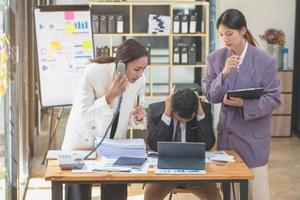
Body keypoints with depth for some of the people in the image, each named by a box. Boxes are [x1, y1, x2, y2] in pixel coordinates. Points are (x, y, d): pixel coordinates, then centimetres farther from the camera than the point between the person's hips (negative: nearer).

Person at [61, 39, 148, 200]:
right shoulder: (93, 72, -24)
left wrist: (138, 117, -22)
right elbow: (83, 114, -22)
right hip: (84, 143, -3)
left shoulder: (140, 80, -12)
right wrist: (109, 98, -33)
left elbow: (133, 118, 1)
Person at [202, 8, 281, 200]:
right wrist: (223, 74, -19)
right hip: (226, 133, 4)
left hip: (254, 136, -4)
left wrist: (245, 104, -24)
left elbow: (274, 99, -10)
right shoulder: (215, 58, -1)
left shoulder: (265, 61, -12)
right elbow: (210, 96, -3)